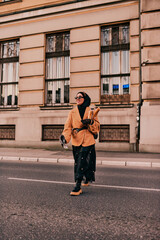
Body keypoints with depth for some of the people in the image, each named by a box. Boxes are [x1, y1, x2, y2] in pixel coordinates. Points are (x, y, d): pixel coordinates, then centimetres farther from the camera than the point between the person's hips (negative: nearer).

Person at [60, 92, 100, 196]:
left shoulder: (91, 112, 3)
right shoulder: (73, 112, 8)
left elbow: (97, 126, 3)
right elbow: (68, 126, -2)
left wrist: (90, 122, -18)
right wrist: (65, 136, -19)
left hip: (88, 140, -3)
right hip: (76, 140, 4)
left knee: (82, 163, -10)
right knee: (78, 162, 13)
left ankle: (78, 187, -3)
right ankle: (87, 179, 39)